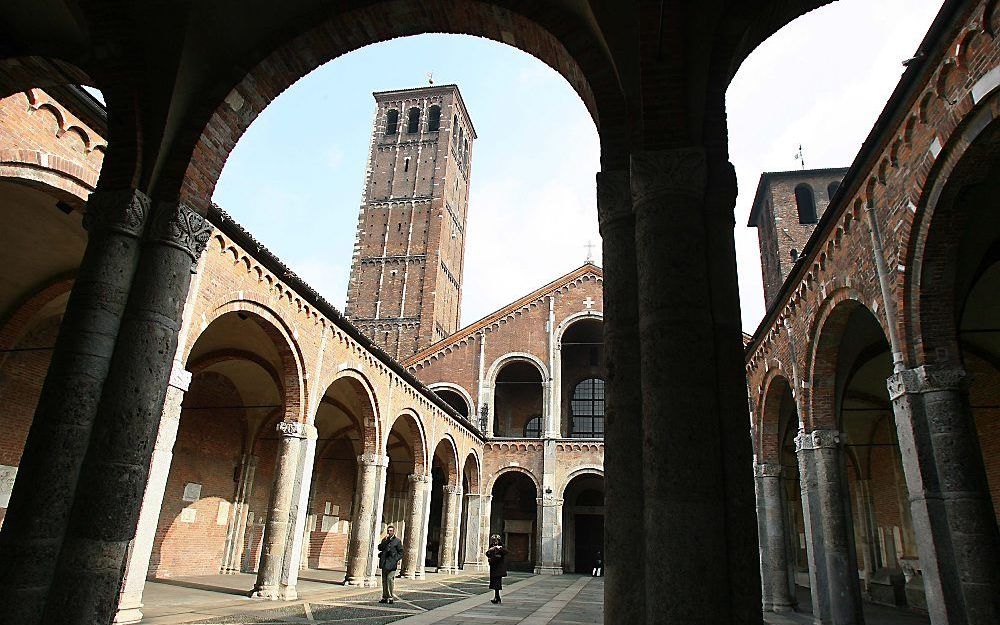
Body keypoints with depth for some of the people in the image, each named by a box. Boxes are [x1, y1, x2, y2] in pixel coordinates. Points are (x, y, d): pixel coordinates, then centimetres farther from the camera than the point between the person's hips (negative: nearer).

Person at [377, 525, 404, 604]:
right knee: (384, 580, 7)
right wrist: (385, 540, -6)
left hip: (392, 563, -5)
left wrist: (397, 560, -9)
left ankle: (390, 597, -8)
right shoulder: (384, 540, 17)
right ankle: (385, 597, 15)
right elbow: (380, 548, 2)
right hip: (384, 563, 5)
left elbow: (400, 552, 3)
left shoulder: (397, 540, 3)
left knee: (389, 579, -14)